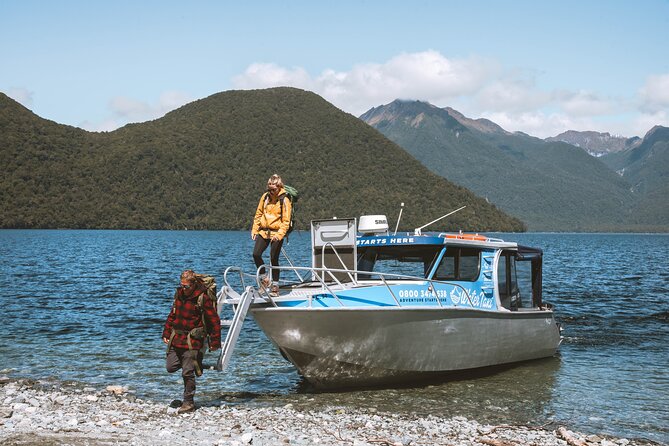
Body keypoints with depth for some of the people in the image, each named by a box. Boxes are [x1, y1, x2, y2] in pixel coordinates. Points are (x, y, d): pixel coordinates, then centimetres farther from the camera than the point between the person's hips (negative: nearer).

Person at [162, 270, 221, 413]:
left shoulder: (202, 299, -13)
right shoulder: (179, 294, 7)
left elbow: (214, 321, -10)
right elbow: (172, 316, 20)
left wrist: (215, 342, -9)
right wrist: (166, 333, 17)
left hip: (192, 342, -6)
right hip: (176, 339, 6)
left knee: (187, 373, -4)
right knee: (170, 367, 6)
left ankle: (188, 403, 8)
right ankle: (190, 363, 33)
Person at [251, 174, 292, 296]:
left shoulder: (284, 200, -9)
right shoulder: (265, 197, 6)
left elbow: (286, 221, -9)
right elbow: (259, 214, 15)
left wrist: (279, 235, -20)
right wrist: (254, 230, 8)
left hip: (276, 233, -5)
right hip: (264, 231, 5)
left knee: (274, 260, -1)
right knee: (256, 254, -9)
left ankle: (275, 286, 11)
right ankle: (264, 278, 11)